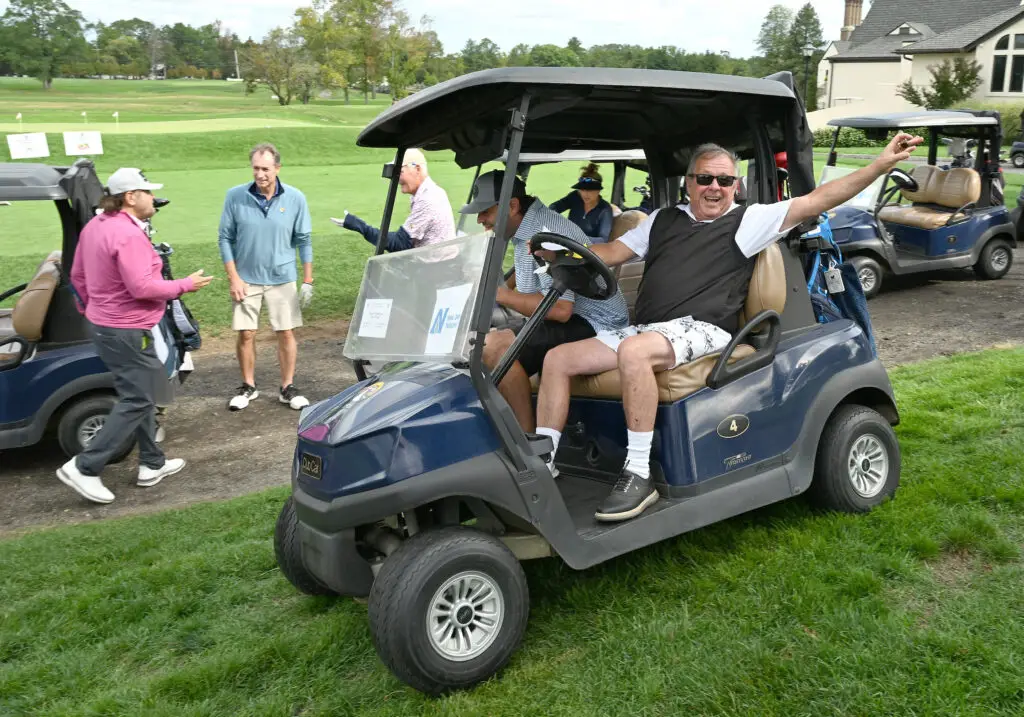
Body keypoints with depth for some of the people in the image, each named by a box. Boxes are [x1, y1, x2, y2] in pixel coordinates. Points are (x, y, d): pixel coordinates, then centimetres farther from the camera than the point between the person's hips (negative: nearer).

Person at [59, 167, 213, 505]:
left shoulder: (94, 226, 8)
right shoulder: (128, 235, -23)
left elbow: (77, 275, 15)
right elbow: (141, 287, -27)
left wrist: (93, 306, 27)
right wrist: (185, 285, -15)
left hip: (102, 323, 11)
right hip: (127, 331, -11)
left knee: (140, 394, 18)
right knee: (136, 401, -2)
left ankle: (152, 464, 26)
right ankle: (84, 467, 0)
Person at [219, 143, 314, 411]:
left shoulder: (295, 198, -6)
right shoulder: (235, 196, -8)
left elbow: (303, 241, 0)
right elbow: (225, 238, -1)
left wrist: (308, 281, -2)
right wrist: (233, 278, -7)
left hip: (282, 278, 0)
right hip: (247, 279, 0)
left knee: (286, 333, 3)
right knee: (245, 334, 5)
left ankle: (288, 388, 17)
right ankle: (248, 387, 22)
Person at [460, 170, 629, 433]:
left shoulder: (547, 234, -21)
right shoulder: (526, 226, 10)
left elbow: (560, 309, -30)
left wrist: (498, 293, -22)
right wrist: (504, 287, 14)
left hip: (592, 327, -11)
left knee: (494, 346, -27)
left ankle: (528, 439, -19)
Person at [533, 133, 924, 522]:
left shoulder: (749, 220, 10)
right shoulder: (663, 219, 24)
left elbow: (816, 201, 3)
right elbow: (612, 252, 22)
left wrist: (881, 164, -5)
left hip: (701, 330, -6)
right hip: (644, 331, 6)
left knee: (633, 351, -37)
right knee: (557, 359, -7)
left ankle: (639, 476, -30)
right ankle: (540, 467, -4)